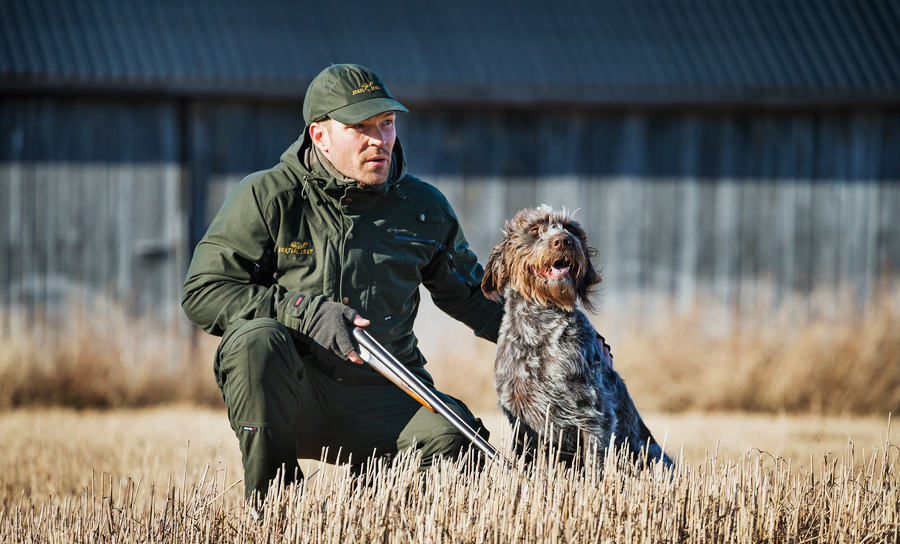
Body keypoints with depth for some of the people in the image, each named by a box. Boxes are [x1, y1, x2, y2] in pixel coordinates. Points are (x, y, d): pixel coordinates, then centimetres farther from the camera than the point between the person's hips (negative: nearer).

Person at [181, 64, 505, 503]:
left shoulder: (424, 207, 9)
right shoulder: (266, 197, -2)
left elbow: (472, 296, 22)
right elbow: (202, 293, -8)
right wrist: (307, 311, -19)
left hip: (382, 396, 2)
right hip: (290, 395, -2)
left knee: (455, 439, -27)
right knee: (257, 338, -34)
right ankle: (269, 498, -18)